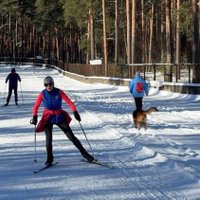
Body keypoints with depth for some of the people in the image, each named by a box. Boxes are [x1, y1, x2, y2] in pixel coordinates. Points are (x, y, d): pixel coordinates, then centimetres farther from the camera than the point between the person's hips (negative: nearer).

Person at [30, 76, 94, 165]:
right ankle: (49, 158, 4)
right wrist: (34, 117, -14)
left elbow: (69, 102, -11)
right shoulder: (42, 94, -7)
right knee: (48, 138, -13)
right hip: (48, 118, 0)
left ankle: (84, 153, 6)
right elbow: (36, 106, -1)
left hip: (59, 117, 0)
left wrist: (75, 112, -20)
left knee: (71, 136, -1)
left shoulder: (59, 92, -9)